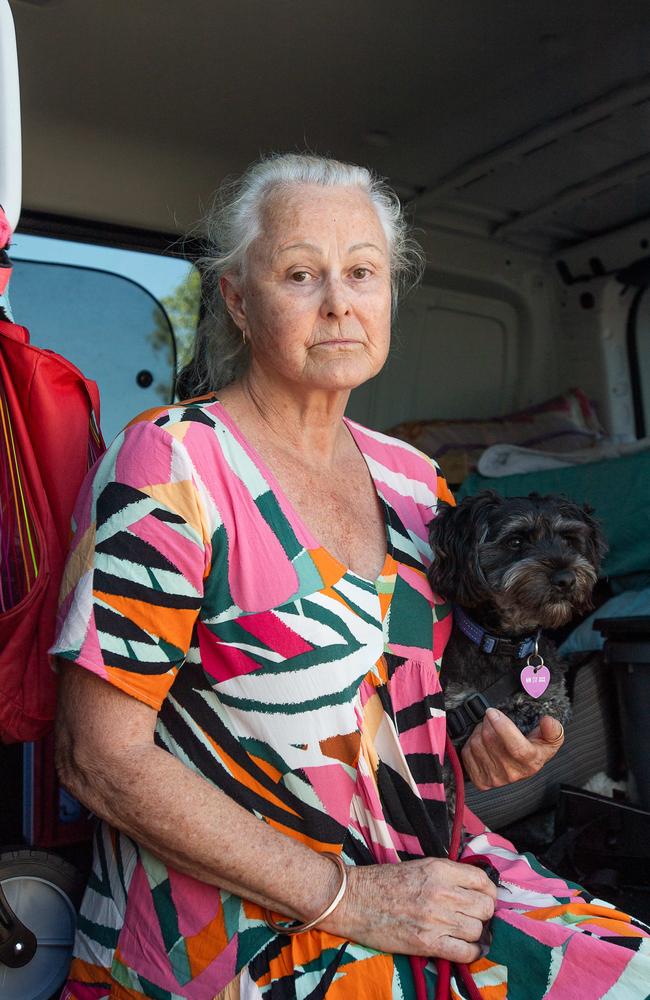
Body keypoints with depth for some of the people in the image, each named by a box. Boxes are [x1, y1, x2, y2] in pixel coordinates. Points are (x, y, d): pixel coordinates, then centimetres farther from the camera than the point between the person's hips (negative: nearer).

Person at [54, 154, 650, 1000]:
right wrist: (347, 897, -18)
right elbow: (101, 756, -17)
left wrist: (490, 739, -3)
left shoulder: (411, 480, 5)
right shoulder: (172, 462, -14)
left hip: (421, 883, 6)